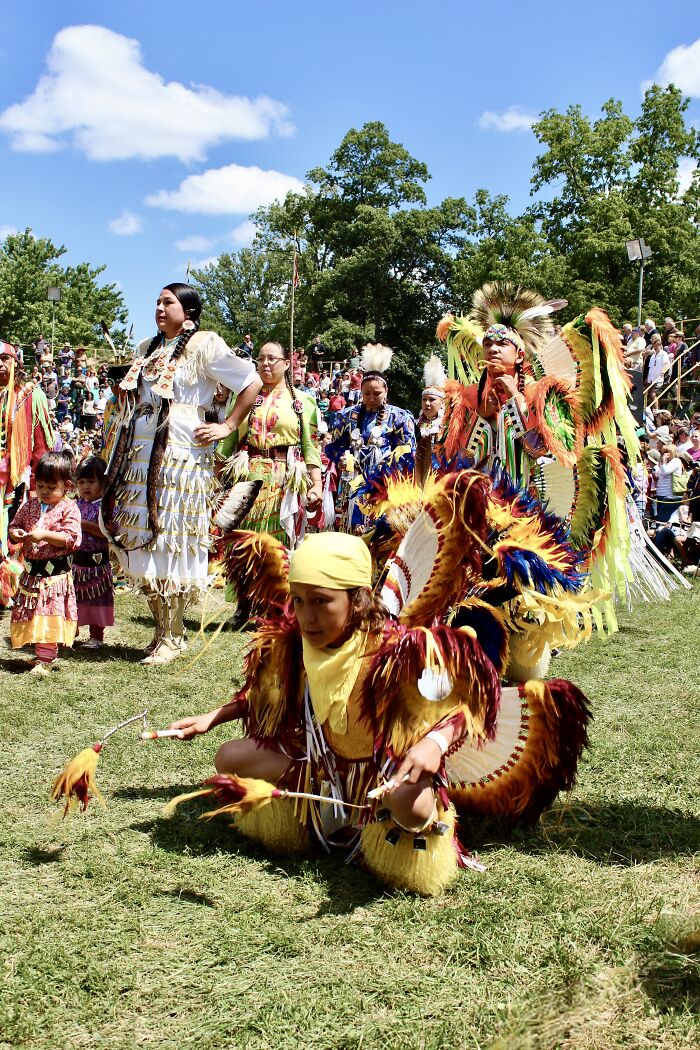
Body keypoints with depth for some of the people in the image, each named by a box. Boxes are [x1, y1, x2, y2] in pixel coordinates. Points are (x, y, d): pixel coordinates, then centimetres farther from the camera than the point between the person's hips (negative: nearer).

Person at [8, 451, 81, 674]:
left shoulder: (68, 509, -7)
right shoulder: (30, 506, 10)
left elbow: (71, 538, -15)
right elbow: (14, 526, 16)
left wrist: (44, 535, -24)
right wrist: (16, 534, -7)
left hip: (55, 573, -6)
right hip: (31, 572, 6)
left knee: (49, 617, -7)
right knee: (32, 616, 11)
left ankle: (45, 660, -1)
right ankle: (43, 653, 24)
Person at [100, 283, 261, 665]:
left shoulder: (204, 345, -2)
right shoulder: (148, 348, 19)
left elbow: (252, 383, -4)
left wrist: (227, 427, -7)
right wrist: (122, 422, 16)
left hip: (179, 458, -7)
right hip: (139, 456, 7)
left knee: (171, 545, -5)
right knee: (141, 541, 6)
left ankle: (171, 639, 3)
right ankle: (162, 629, 18)